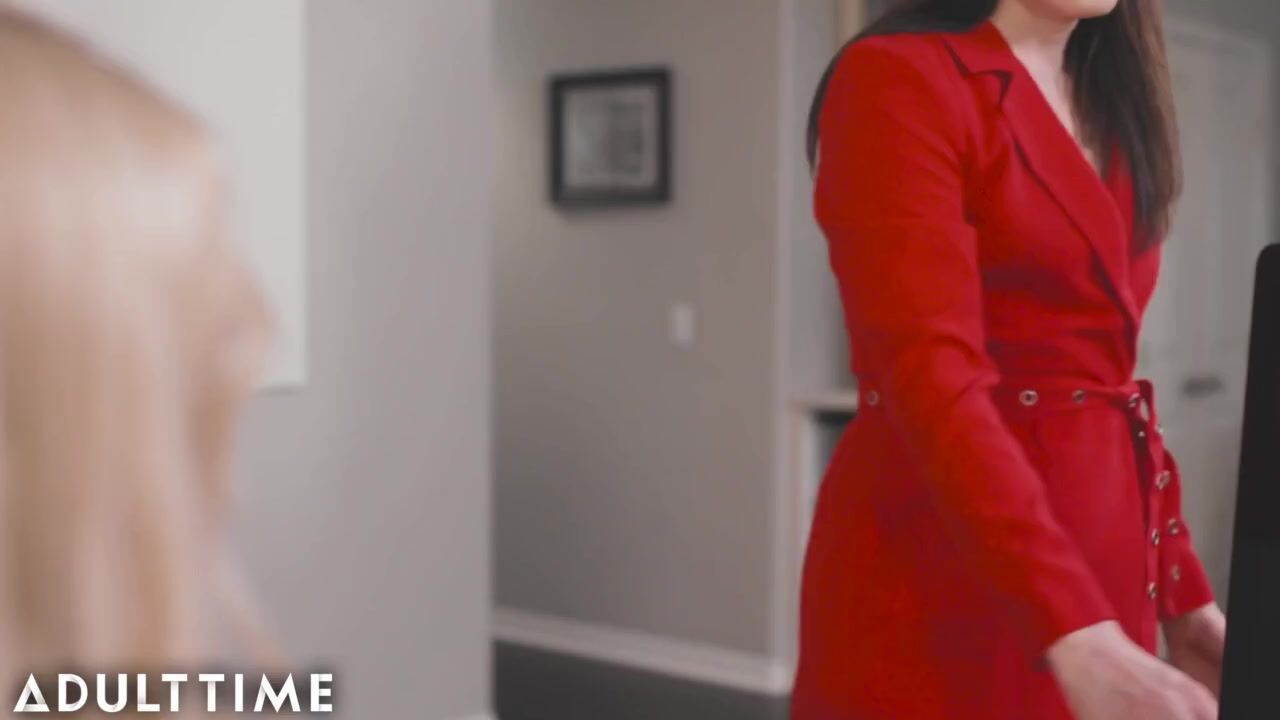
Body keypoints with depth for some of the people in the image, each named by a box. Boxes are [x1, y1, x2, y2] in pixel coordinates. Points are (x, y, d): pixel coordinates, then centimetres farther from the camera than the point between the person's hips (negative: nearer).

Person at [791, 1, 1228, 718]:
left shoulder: (1110, 107, 13)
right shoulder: (898, 77, -12)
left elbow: (1106, 383, 15)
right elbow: (930, 375, -22)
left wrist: (1178, 588, 12)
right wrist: (1078, 637, -30)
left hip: (1098, 561, 7)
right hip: (941, 572, -7)